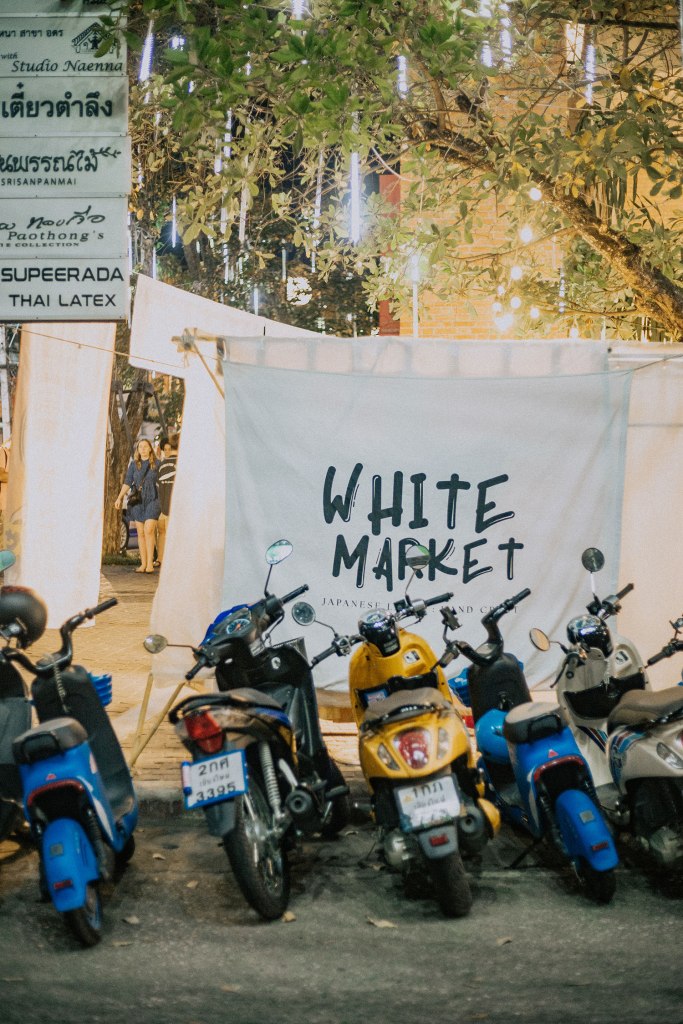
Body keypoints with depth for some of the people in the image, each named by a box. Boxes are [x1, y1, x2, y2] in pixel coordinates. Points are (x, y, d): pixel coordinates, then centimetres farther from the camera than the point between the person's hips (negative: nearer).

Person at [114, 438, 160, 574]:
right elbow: (127, 482, 8)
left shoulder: (157, 464, 3)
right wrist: (120, 497, 0)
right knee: (140, 533, 2)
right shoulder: (133, 464, 9)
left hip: (152, 500, -3)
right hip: (137, 501, 3)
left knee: (148, 530, -15)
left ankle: (150, 563, -14)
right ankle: (143, 563, 6)